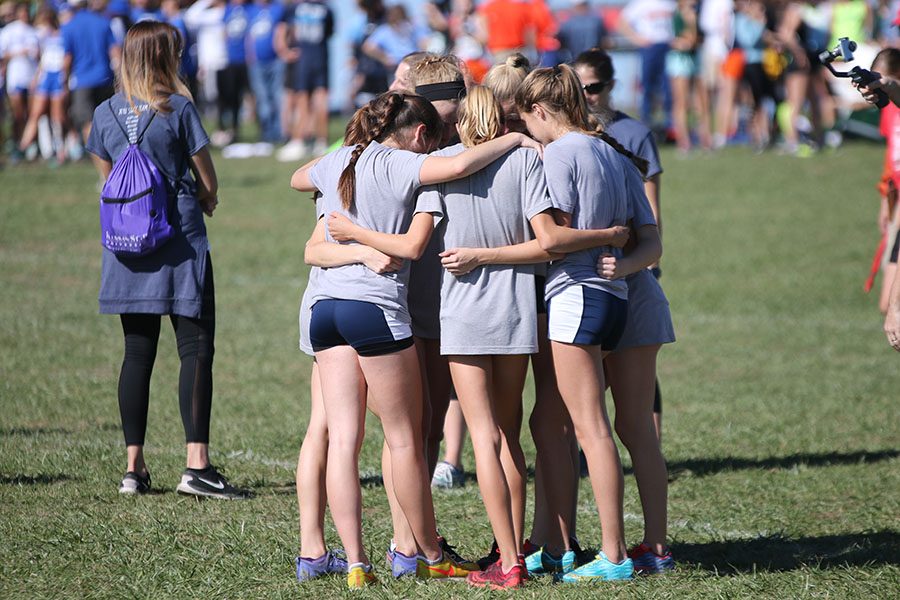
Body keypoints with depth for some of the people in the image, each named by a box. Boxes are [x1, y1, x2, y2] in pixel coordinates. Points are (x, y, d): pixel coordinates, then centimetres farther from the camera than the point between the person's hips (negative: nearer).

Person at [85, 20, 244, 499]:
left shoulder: (105, 114, 5)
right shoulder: (178, 109, -9)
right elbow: (208, 182, -3)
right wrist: (202, 199, 18)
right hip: (180, 242, -5)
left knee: (137, 353, 10)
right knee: (196, 348, -3)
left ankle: (134, 468, 10)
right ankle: (197, 464, -11)